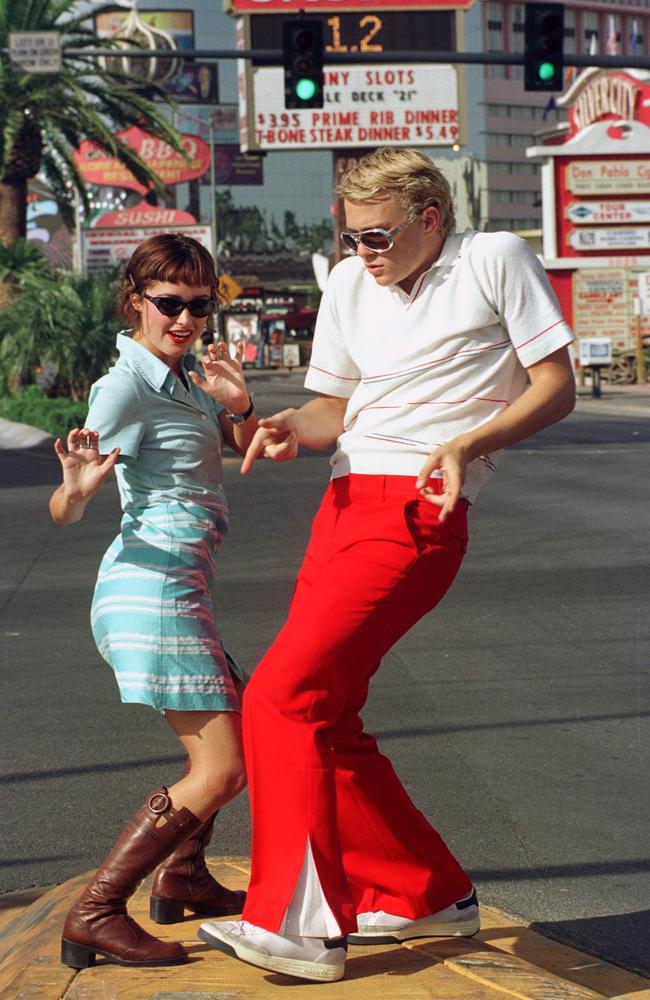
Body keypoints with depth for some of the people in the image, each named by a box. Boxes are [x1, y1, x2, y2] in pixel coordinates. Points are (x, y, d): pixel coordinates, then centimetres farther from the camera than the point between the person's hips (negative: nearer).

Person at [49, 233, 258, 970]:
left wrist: (237, 406, -7)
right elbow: (62, 511, -19)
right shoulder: (126, 385, -13)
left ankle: (182, 878, 36)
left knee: (241, 729, 24)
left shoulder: (182, 376, 13)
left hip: (180, 588, 10)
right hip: (152, 585, -10)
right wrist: (77, 486, -43)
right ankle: (95, 915, -13)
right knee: (220, 770, -13)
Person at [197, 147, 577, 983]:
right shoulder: (349, 285, 18)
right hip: (346, 502, 8)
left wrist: (469, 442, -17)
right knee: (325, 718, 8)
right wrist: (293, 427, -1)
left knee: (282, 695, -17)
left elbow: (556, 386, -1)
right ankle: (430, 895, 22)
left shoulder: (497, 260, 1)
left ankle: (300, 924, -11)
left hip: (417, 512, -8)